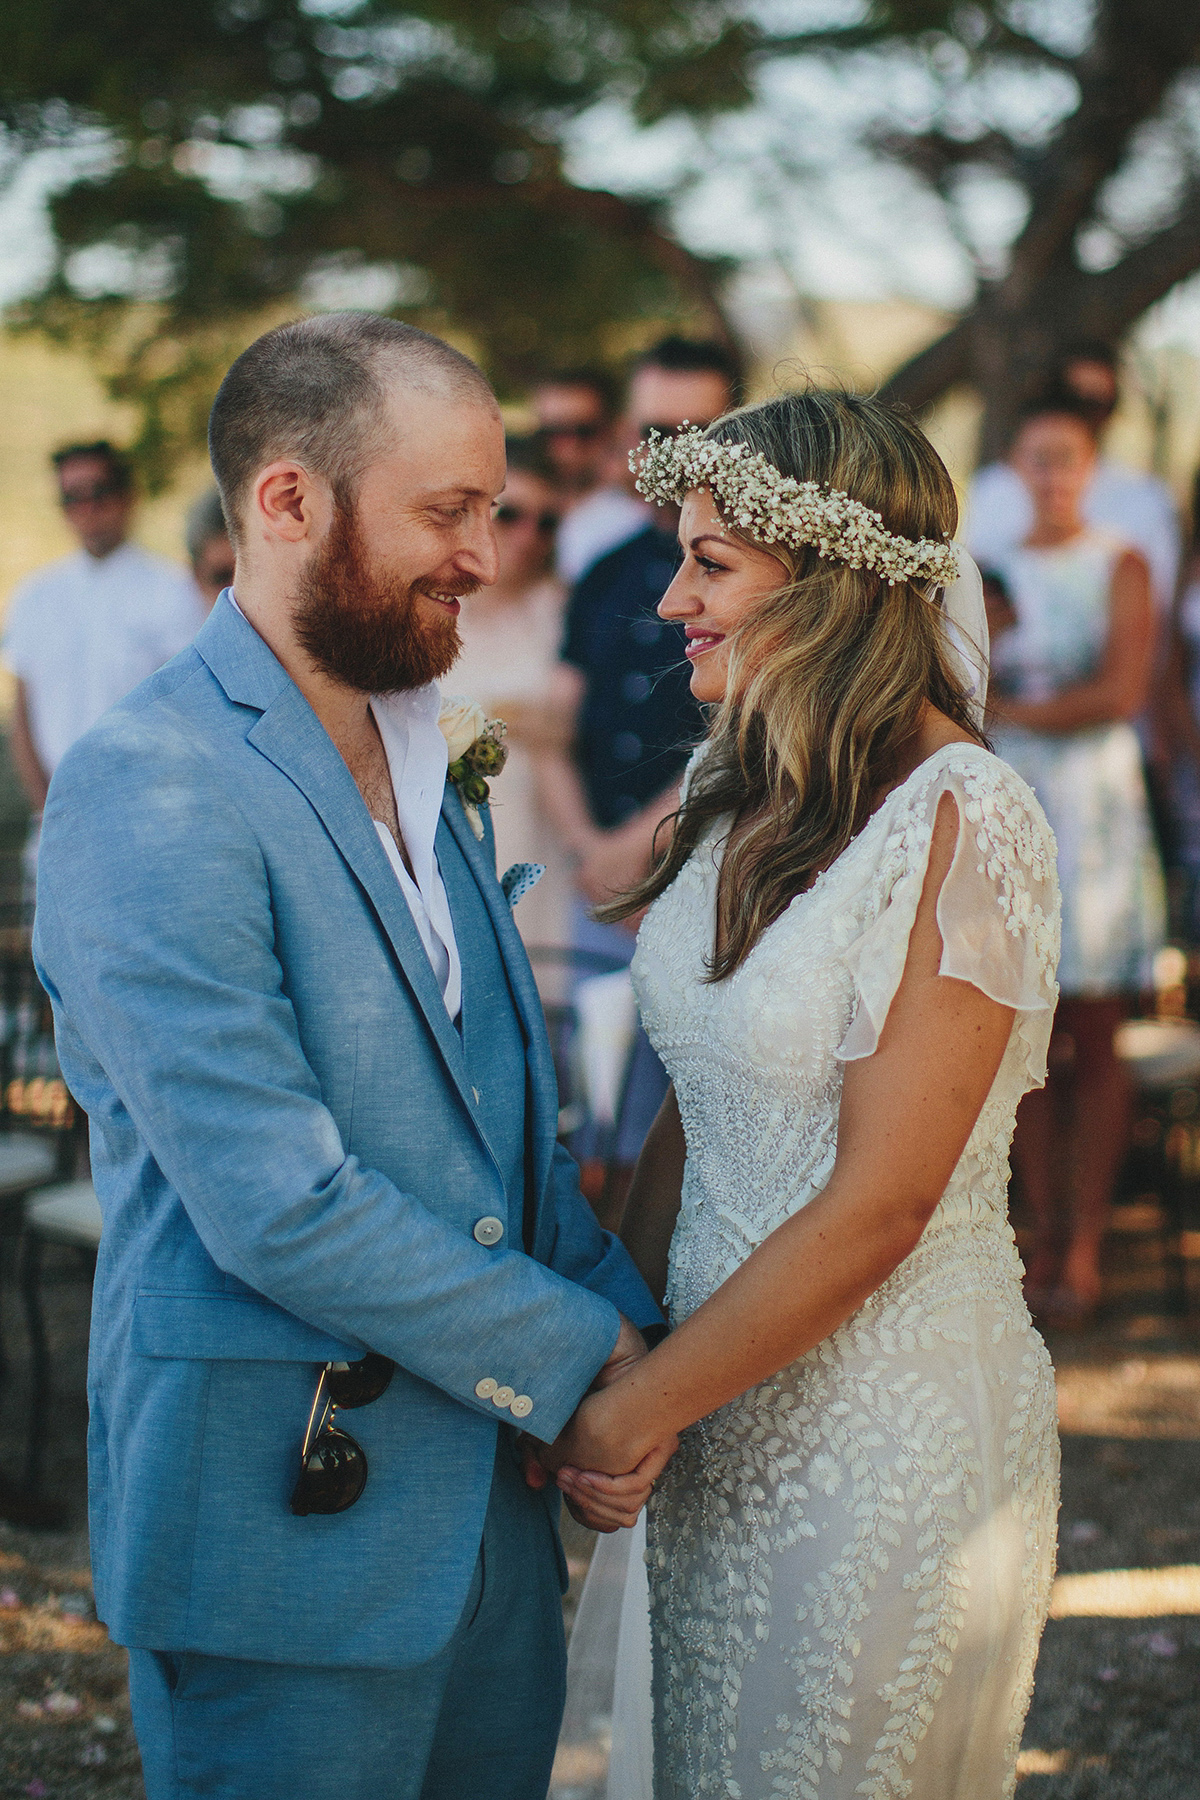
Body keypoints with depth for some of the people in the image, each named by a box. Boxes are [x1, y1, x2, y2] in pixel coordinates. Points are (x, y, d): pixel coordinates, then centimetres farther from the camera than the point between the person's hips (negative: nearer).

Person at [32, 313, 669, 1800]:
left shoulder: (425, 763, 12)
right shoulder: (148, 793, -18)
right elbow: (277, 1209, -23)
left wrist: (629, 1320, 1)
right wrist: (581, 1351, -13)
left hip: (487, 1494, 8)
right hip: (286, 1528, -8)